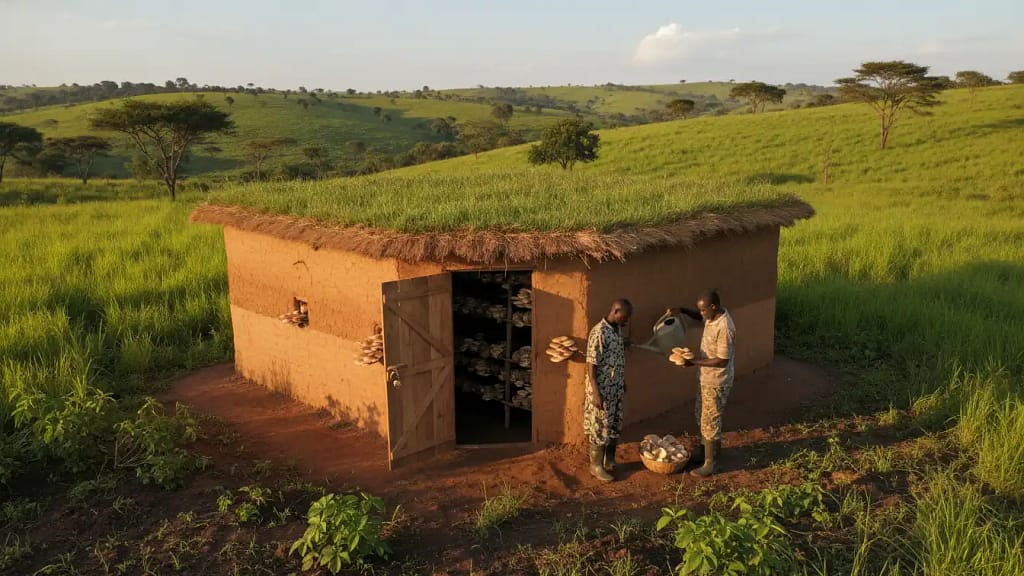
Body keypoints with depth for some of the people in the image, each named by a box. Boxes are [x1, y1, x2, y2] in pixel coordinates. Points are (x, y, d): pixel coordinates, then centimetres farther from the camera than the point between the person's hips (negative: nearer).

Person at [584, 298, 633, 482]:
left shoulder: (618, 329, 5)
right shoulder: (599, 332, -22)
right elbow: (591, 365, -22)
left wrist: (623, 383, 21)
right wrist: (596, 394, -22)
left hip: (616, 388, 9)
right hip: (602, 390, -8)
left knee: (615, 426, 16)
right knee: (600, 428, 3)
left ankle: (610, 462, 30)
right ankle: (596, 466, 16)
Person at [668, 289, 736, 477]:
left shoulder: (724, 328, -30)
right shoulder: (713, 315, -3)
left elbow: (722, 361, -28)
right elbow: (699, 316, 20)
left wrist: (694, 362, -26)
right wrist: (682, 310, 2)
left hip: (717, 381, -9)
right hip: (706, 377, 9)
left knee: (710, 421, 3)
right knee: (702, 416, 23)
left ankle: (711, 463, 18)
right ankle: (704, 451, 40)